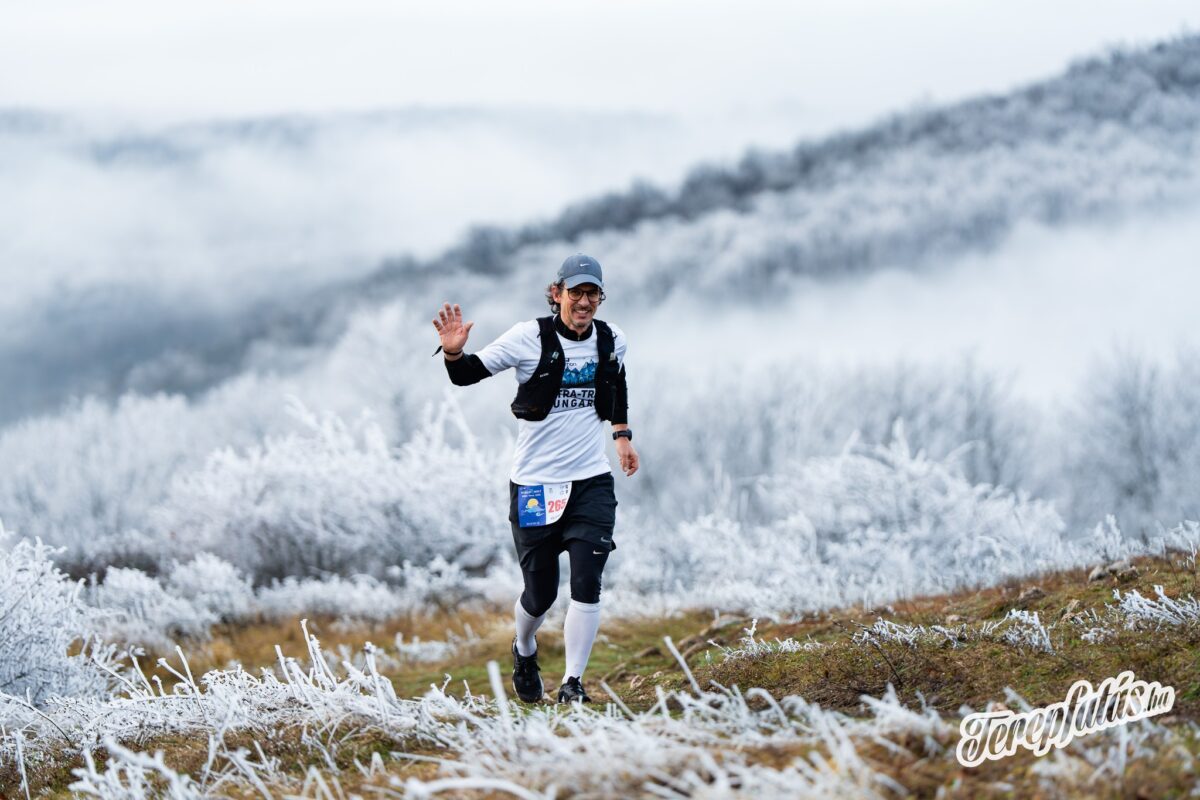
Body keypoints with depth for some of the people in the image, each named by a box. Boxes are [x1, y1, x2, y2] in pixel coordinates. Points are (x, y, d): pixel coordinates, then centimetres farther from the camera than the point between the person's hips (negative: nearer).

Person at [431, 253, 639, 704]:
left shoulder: (612, 341, 4)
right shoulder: (530, 338, -9)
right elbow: (467, 375, -8)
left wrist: (623, 434, 25)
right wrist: (453, 352, -27)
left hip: (591, 481, 2)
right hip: (535, 484, -2)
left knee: (587, 582, -14)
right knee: (540, 593, 6)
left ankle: (572, 684, -8)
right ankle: (524, 651, 39)